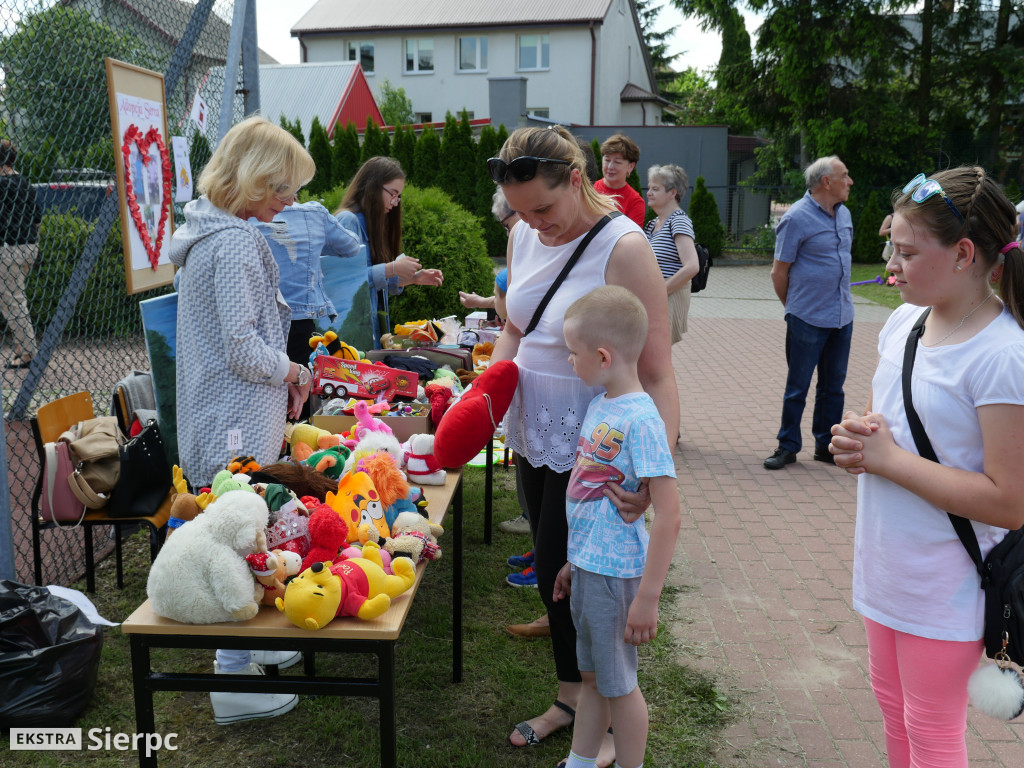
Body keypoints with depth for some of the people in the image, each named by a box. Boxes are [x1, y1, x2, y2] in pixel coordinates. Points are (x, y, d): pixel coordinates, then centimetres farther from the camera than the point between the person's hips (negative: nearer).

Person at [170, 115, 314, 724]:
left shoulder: (215, 230, 13)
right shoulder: (236, 243, -20)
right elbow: (244, 350, -23)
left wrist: (283, 375, 11)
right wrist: (292, 371, -5)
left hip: (228, 415, 10)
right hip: (239, 424, -10)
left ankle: (248, 646, 36)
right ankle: (236, 682, 12)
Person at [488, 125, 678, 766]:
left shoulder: (624, 248, -20)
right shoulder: (525, 236, 2)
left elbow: (658, 373, -23)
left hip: (592, 445, -7)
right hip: (534, 433, 7)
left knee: (568, 576, 1)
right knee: (553, 574, 18)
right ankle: (572, 698, 40)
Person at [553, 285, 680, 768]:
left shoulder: (640, 420, -23)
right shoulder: (600, 404, 4)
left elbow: (668, 516, -24)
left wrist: (648, 597, -22)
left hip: (615, 573, -8)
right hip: (587, 566, 8)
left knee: (617, 684, 10)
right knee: (591, 675, 23)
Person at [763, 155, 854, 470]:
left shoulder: (844, 214, 11)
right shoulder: (797, 217, -12)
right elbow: (779, 272, -8)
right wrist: (794, 308, 2)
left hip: (842, 316, 7)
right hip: (808, 320, -7)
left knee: (833, 386, 12)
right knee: (798, 386, 3)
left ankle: (826, 446, 23)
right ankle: (788, 446, 15)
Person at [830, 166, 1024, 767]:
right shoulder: (905, 319, 0)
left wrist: (889, 457, -22)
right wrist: (858, 436, -8)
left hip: (945, 591, -7)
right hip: (887, 566, 7)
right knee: (893, 708, 24)